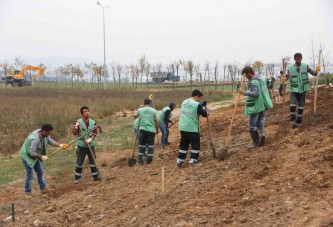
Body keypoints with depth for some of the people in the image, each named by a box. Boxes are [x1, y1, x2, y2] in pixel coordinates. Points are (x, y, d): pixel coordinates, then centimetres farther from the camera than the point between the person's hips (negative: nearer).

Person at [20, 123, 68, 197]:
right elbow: (32, 153, -32)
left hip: (34, 156, 9)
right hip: (27, 156, -9)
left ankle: (43, 189, 24)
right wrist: (42, 157, -21)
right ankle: (27, 192, 8)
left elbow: (50, 141, 4)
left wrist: (60, 145, -11)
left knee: (40, 172, 13)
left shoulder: (45, 135, -11)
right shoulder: (35, 139, -37)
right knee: (30, 175, -5)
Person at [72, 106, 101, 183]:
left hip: (91, 145, 3)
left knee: (93, 161, 12)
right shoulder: (78, 122, -7)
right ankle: (77, 178, 12)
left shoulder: (93, 122, 1)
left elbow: (95, 133, -1)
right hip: (81, 146, -3)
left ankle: (95, 176, 23)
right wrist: (76, 127, -28)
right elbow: (74, 133, -8)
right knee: (79, 162, 1)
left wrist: (90, 140, -17)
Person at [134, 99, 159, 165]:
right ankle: (149, 160, 10)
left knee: (142, 144, 11)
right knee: (150, 145, 9)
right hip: (151, 130, -1)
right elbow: (156, 121, 1)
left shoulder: (140, 110, 2)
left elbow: (135, 116, 20)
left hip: (143, 129, 1)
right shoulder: (153, 111, -2)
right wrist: (157, 129, 14)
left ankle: (140, 160, 7)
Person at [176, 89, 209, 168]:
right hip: (192, 128, -7)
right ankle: (193, 161, 5)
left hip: (183, 128, 7)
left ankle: (180, 162, 14)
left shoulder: (184, 102, 11)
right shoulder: (197, 104, -13)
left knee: (183, 145, 14)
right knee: (195, 145, 6)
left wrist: (202, 105, 23)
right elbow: (204, 114, -3)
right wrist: (207, 112, 19)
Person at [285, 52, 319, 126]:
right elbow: (287, 77, -5)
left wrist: (317, 70, -25)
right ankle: (292, 120, 0)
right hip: (294, 90, -1)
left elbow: (314, 73, -3)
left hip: (303, 90, 1)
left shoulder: (305, 66, -3)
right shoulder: (290, 69, -5)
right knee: (293, 105, -16)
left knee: (301, 106, 8)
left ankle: (298, 121, 23)